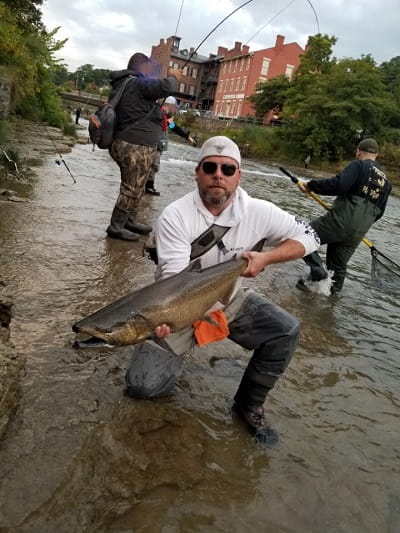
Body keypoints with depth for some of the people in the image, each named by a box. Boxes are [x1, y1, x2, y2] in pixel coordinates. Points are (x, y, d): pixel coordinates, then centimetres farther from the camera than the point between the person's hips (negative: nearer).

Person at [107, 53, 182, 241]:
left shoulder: (122, 84, 17)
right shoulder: (139, 83, -13)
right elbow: (165, 87, -24)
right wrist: (172, 76, -5)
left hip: (127, 145, 10)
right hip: (136, 147, -10)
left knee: (136, 188, 19)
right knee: (131, 189, -3)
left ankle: (130, 221, 30)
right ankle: (116, 227, 4)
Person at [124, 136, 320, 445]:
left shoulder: (258, 212, -13)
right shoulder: (175, 216, -21)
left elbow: (309, 236, -5)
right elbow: (174, 278, -27)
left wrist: (266, 257, -21)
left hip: (231, 301, 3)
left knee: (286, 330, -21)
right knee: (143, 386, -12)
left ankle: (250, 404, 3)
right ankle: (175, 355, 24)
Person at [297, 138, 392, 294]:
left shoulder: (358, 165, -2)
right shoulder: (385, 181, 19)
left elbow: (338, 184, -19)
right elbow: (379, 212, 21)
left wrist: (311, 185, -10)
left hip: (340, 221, -7)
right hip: (358, 234, 7)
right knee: (338, 266, 18)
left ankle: (318, 271, -12)